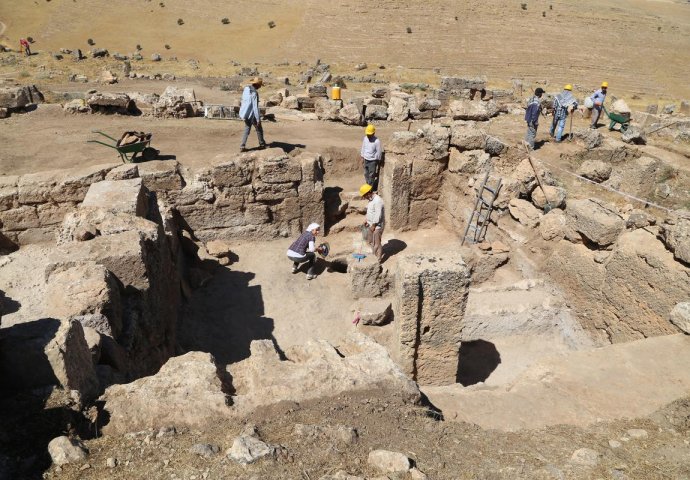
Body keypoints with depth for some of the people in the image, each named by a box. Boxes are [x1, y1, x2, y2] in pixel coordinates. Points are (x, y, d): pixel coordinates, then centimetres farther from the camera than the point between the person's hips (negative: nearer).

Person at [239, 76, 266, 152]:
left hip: (246, 114, 7)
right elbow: (255, 107, -23)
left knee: (246, 130, 16)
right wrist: (258, 119, -18)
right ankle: (262, 145, 27)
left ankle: (242, 147, 12)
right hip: (252, 115, -7)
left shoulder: (246, 89, 2)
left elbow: (243, 102, 11)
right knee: (259, 130, 12)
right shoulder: (254, 93, -23)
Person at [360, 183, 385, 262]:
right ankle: (374, 255, 39)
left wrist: (373, 225, -21)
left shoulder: (377, 201, -26)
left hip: (377, 226, -10)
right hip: (371, 224, 10)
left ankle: (378, 259, 16)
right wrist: (366, 220, 12)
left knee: (376, 243, 1)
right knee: (370, 241, 21)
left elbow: (378, 215, -26)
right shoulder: (371, 199, 5)